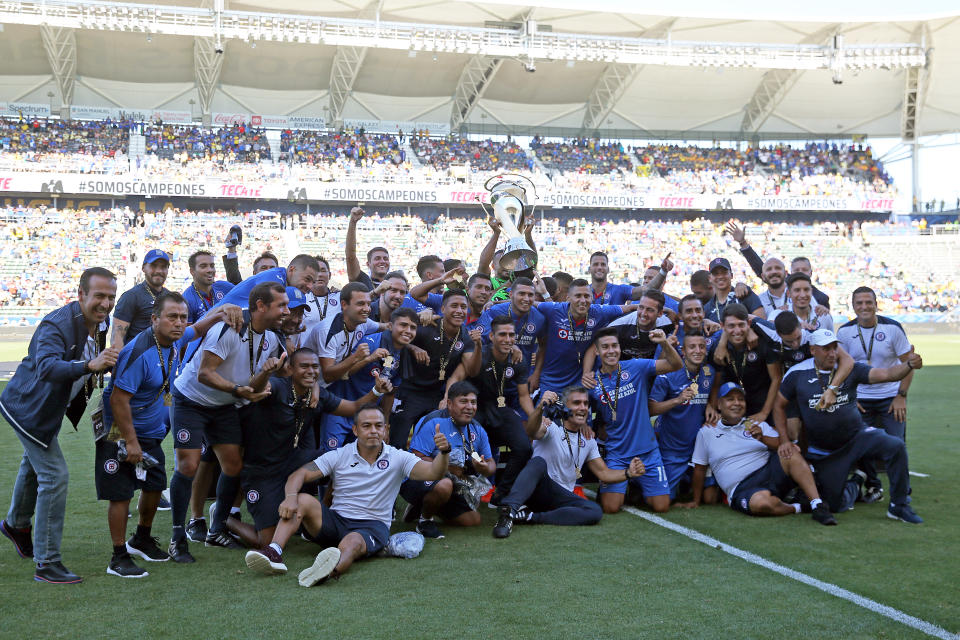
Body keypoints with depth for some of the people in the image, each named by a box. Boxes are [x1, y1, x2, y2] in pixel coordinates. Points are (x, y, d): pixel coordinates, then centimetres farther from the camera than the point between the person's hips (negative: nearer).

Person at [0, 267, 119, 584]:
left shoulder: (99, 322, -5)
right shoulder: (56, 325, -32)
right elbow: (47, 367, -49)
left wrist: (104, 364, -4)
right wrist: (90, 365, -61)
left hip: (49, 406, 10)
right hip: (29, 407, -10)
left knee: (35, 463, 29)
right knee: (54, 475, -14)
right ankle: (47, 564, -6)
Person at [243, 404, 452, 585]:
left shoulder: (397, 458, 4)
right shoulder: (339, 456, 5)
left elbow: (433, 473, -9)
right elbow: (299, 474, -2)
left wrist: (443, 452, -31)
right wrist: (290, 497, -24)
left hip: (373, 525, -3)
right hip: (336, 520, 3)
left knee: (351, 543, -38)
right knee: (303, 500, -24)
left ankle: (333, 568, -72)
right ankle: (274, 553, -39)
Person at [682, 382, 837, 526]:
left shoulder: (757, 424, 18)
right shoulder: (706, 433, 11)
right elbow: (700, 468, 16)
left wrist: (763, 438, -13)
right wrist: (696, 501, 18)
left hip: (770, 471, 3)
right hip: (742, 489, -3)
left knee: (792, 455, -28)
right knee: (761, 502, -40)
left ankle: (817, 505, -29)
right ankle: (797, 508, -14)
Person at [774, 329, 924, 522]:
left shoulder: (849, 368, -7)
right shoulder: (797, 375, -7)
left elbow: (885, 374, -19)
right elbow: (779, 406, 2)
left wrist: (909, 365, -39)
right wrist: (784, 440, -6)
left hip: (857, 437, 0)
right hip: (823, 452, 0)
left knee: (896, 446, -27)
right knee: (835, 505, -1)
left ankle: (899, 506, -11)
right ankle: (855, 484, 36)